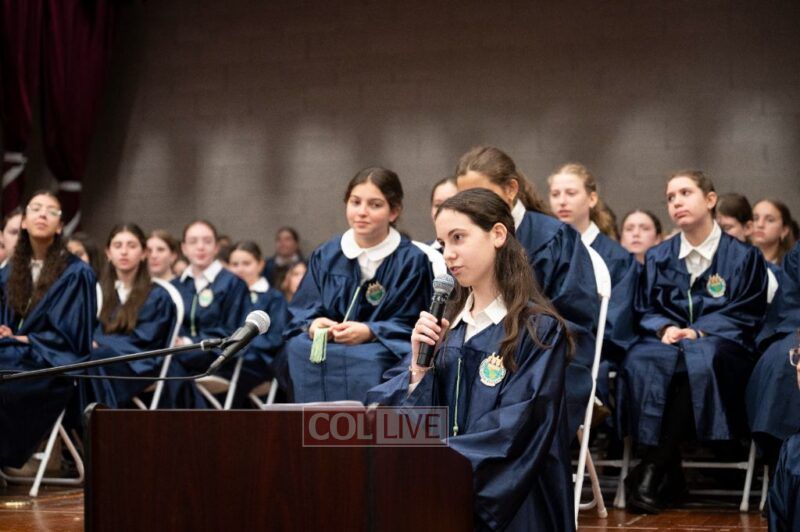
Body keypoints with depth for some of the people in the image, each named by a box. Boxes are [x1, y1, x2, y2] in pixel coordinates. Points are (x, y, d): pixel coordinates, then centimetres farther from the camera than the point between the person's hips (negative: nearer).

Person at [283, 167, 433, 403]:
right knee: (299, 348, -28)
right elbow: (301, 315, 7)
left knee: (372, 359, -35)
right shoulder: (325, 256, 10)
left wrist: (369, 332, -20)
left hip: (382, 355, -3)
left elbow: (409, 326, -3)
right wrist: (312, 326, -17)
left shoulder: (412, 261, -1)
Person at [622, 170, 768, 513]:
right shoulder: (658, 258, 18)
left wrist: (699, 333, -14)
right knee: (641, 361, -36)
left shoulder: (744, 256, 9)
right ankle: (668, 471, -36)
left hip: (719, 344, -2)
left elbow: (746, 315, 2)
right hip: (666, 340, 2)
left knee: (699, 359, -41)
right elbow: (645, 311, 15)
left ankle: (654, 467, -36)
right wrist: (665, 329, -10)